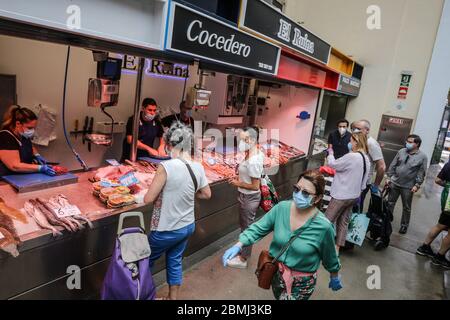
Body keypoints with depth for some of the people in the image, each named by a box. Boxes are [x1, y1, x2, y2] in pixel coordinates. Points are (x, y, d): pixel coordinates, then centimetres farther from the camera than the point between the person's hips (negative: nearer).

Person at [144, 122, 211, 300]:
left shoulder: (166, 166, -25)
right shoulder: (198, 167, -6)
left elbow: (148, 198, -20)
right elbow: (207, 194, 7)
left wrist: (162, 192, 0)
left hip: (167, 230, -5)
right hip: (188, 226, 6)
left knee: (146, 262, 20)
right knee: (175, 261, 25)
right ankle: (172, 297, 40)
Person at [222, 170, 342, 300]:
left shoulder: (323, 226, -25)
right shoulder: (282, 208, -17)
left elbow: (329, 257, -8)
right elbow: (258, 228, -10)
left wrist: (335, 277, 8)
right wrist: (238, 246, -22)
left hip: (302, 281, -4)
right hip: (277, 272, 4)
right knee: (279, 297, 28)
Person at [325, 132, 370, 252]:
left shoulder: (351, 157, -23)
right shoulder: (366, 159, 5)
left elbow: (332, 164, -12)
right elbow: (364, 179, 11)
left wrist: (330, 154, 6)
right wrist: (359, 191, 20)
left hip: (341, 195, -9)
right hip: (354, 195, 9)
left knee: (327, 221, 2)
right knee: (343, 222, 14)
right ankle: (337, 248, 21)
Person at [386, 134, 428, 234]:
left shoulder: (422, 157, -8)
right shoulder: (401, 151, 0)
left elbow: (421, 173, -8)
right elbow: (393, 165, 4)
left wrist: (417, 185, -13)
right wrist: (389, 177, 2)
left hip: (408, 187, -3)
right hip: (394, 183, 3)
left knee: (406, 208, 11)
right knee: (390, 203, 13)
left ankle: (404, 225, 27)